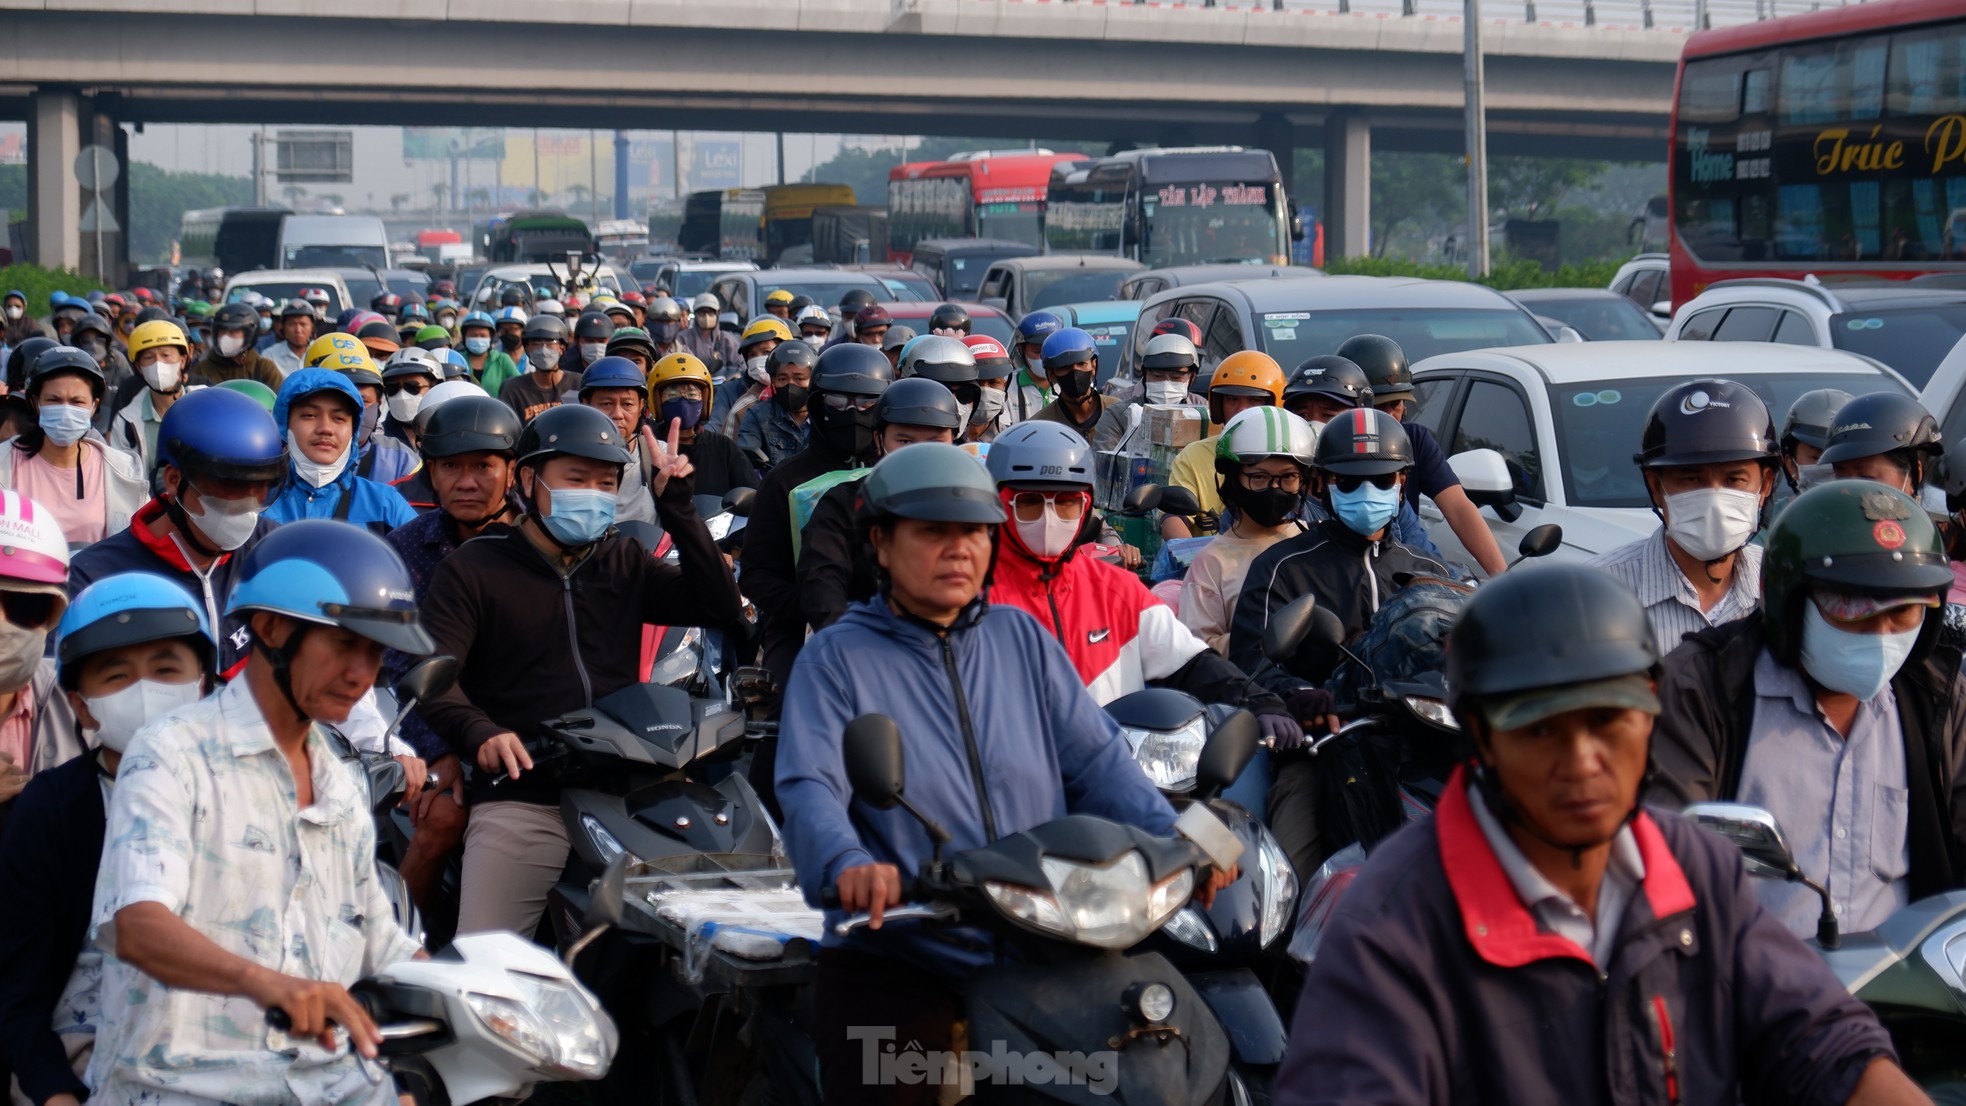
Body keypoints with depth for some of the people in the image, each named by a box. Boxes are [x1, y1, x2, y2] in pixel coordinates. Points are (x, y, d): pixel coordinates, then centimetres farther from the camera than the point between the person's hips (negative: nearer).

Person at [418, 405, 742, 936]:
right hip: (521, 800, -3)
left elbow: (720, 606, 9)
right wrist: (481, 734, -25)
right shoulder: (473, 569, 9)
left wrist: (675, 505, 4)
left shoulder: (624, 561, 21)